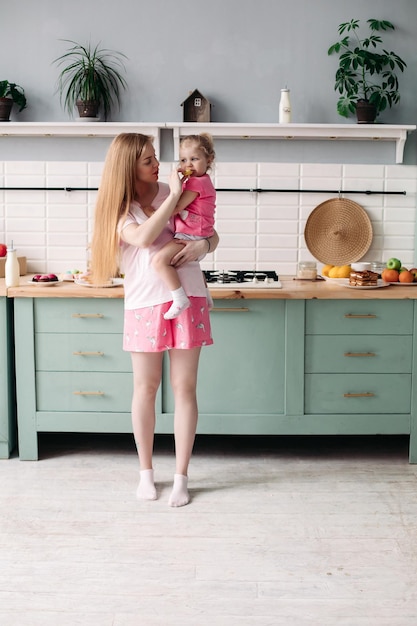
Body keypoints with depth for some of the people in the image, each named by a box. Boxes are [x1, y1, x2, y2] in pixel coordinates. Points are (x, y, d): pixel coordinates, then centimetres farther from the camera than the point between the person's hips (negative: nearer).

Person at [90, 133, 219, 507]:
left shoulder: (173, 192, 7)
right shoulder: (120, 209, 0)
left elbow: (212, 235, 11)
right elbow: (143, 237, -21)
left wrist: (202, 246, -12)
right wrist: (173, 196, -16)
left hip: (187, 300, 1)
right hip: (145, 305, -1)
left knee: (184, 387, 3)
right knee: (145, 388, 7)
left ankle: (181, 478, 14)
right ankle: (146, 472, 25)